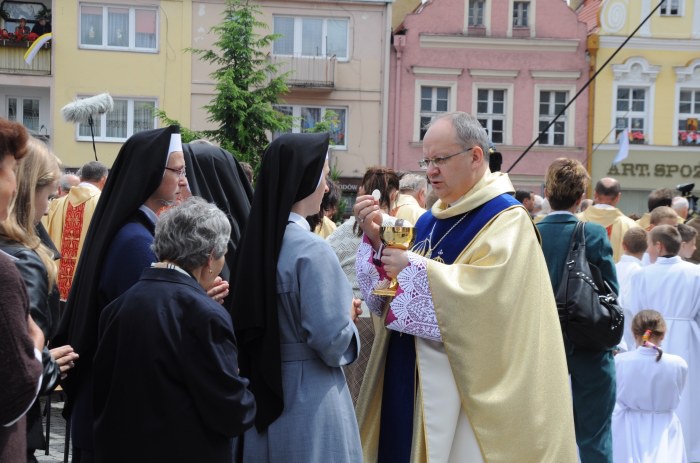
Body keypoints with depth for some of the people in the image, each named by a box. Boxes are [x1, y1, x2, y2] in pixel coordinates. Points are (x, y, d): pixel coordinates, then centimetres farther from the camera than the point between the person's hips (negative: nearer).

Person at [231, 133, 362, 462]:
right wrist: (348, 315, -1)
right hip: (308, 400, -7)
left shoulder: (257, 240, 3)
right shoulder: (311, 250, -19)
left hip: (262, 392, 7)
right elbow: (330, 340, -21)